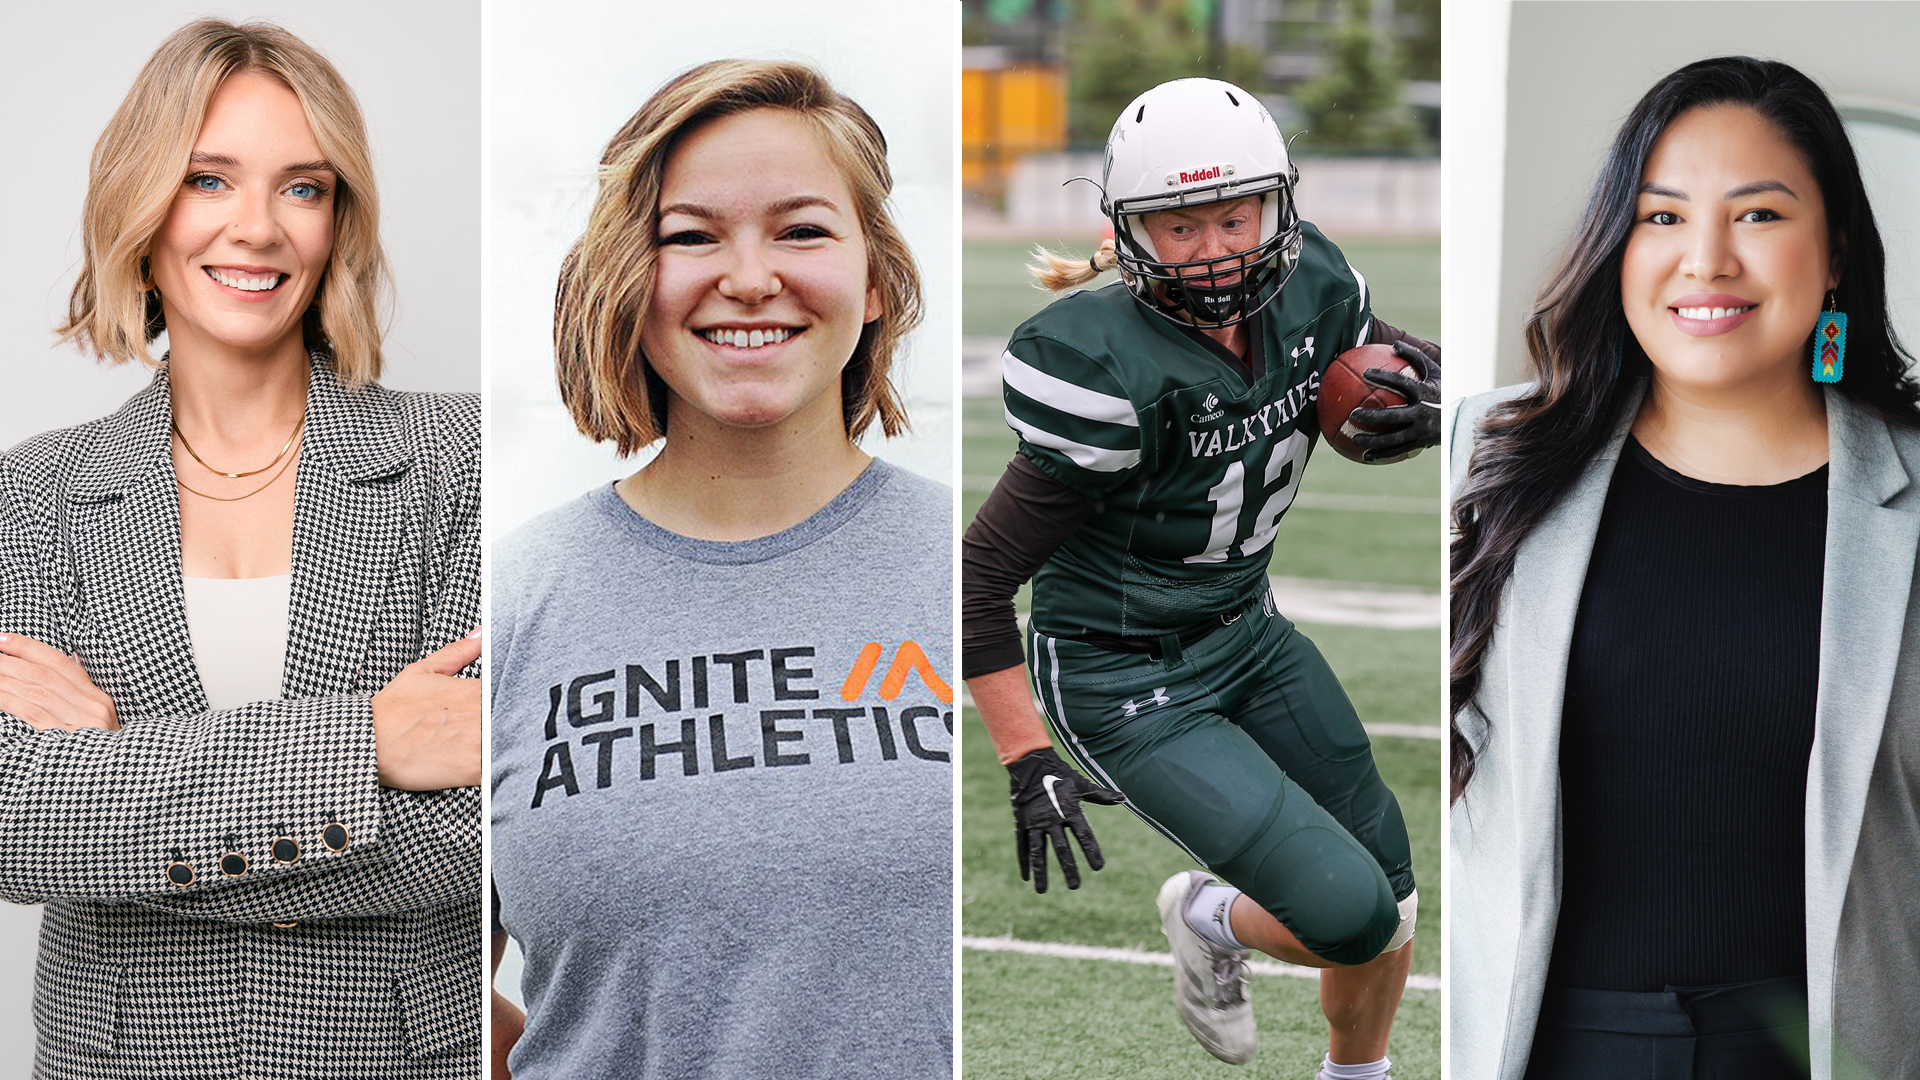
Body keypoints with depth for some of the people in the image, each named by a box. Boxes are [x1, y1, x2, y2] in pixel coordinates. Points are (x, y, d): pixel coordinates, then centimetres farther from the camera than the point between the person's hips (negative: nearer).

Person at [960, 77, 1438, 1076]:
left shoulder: (1308, 290, -10)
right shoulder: (1116, 376, -29)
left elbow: (1399, 372, 10)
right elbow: (981, 577, -23)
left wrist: (1430, 407, -15)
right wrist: (1029, 764, -23)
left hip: (1248, 635, 7)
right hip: (1126, 683, -7)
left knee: (1391, 899, 15)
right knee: (1350, 915, -15)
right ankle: (1210, 921, 19)